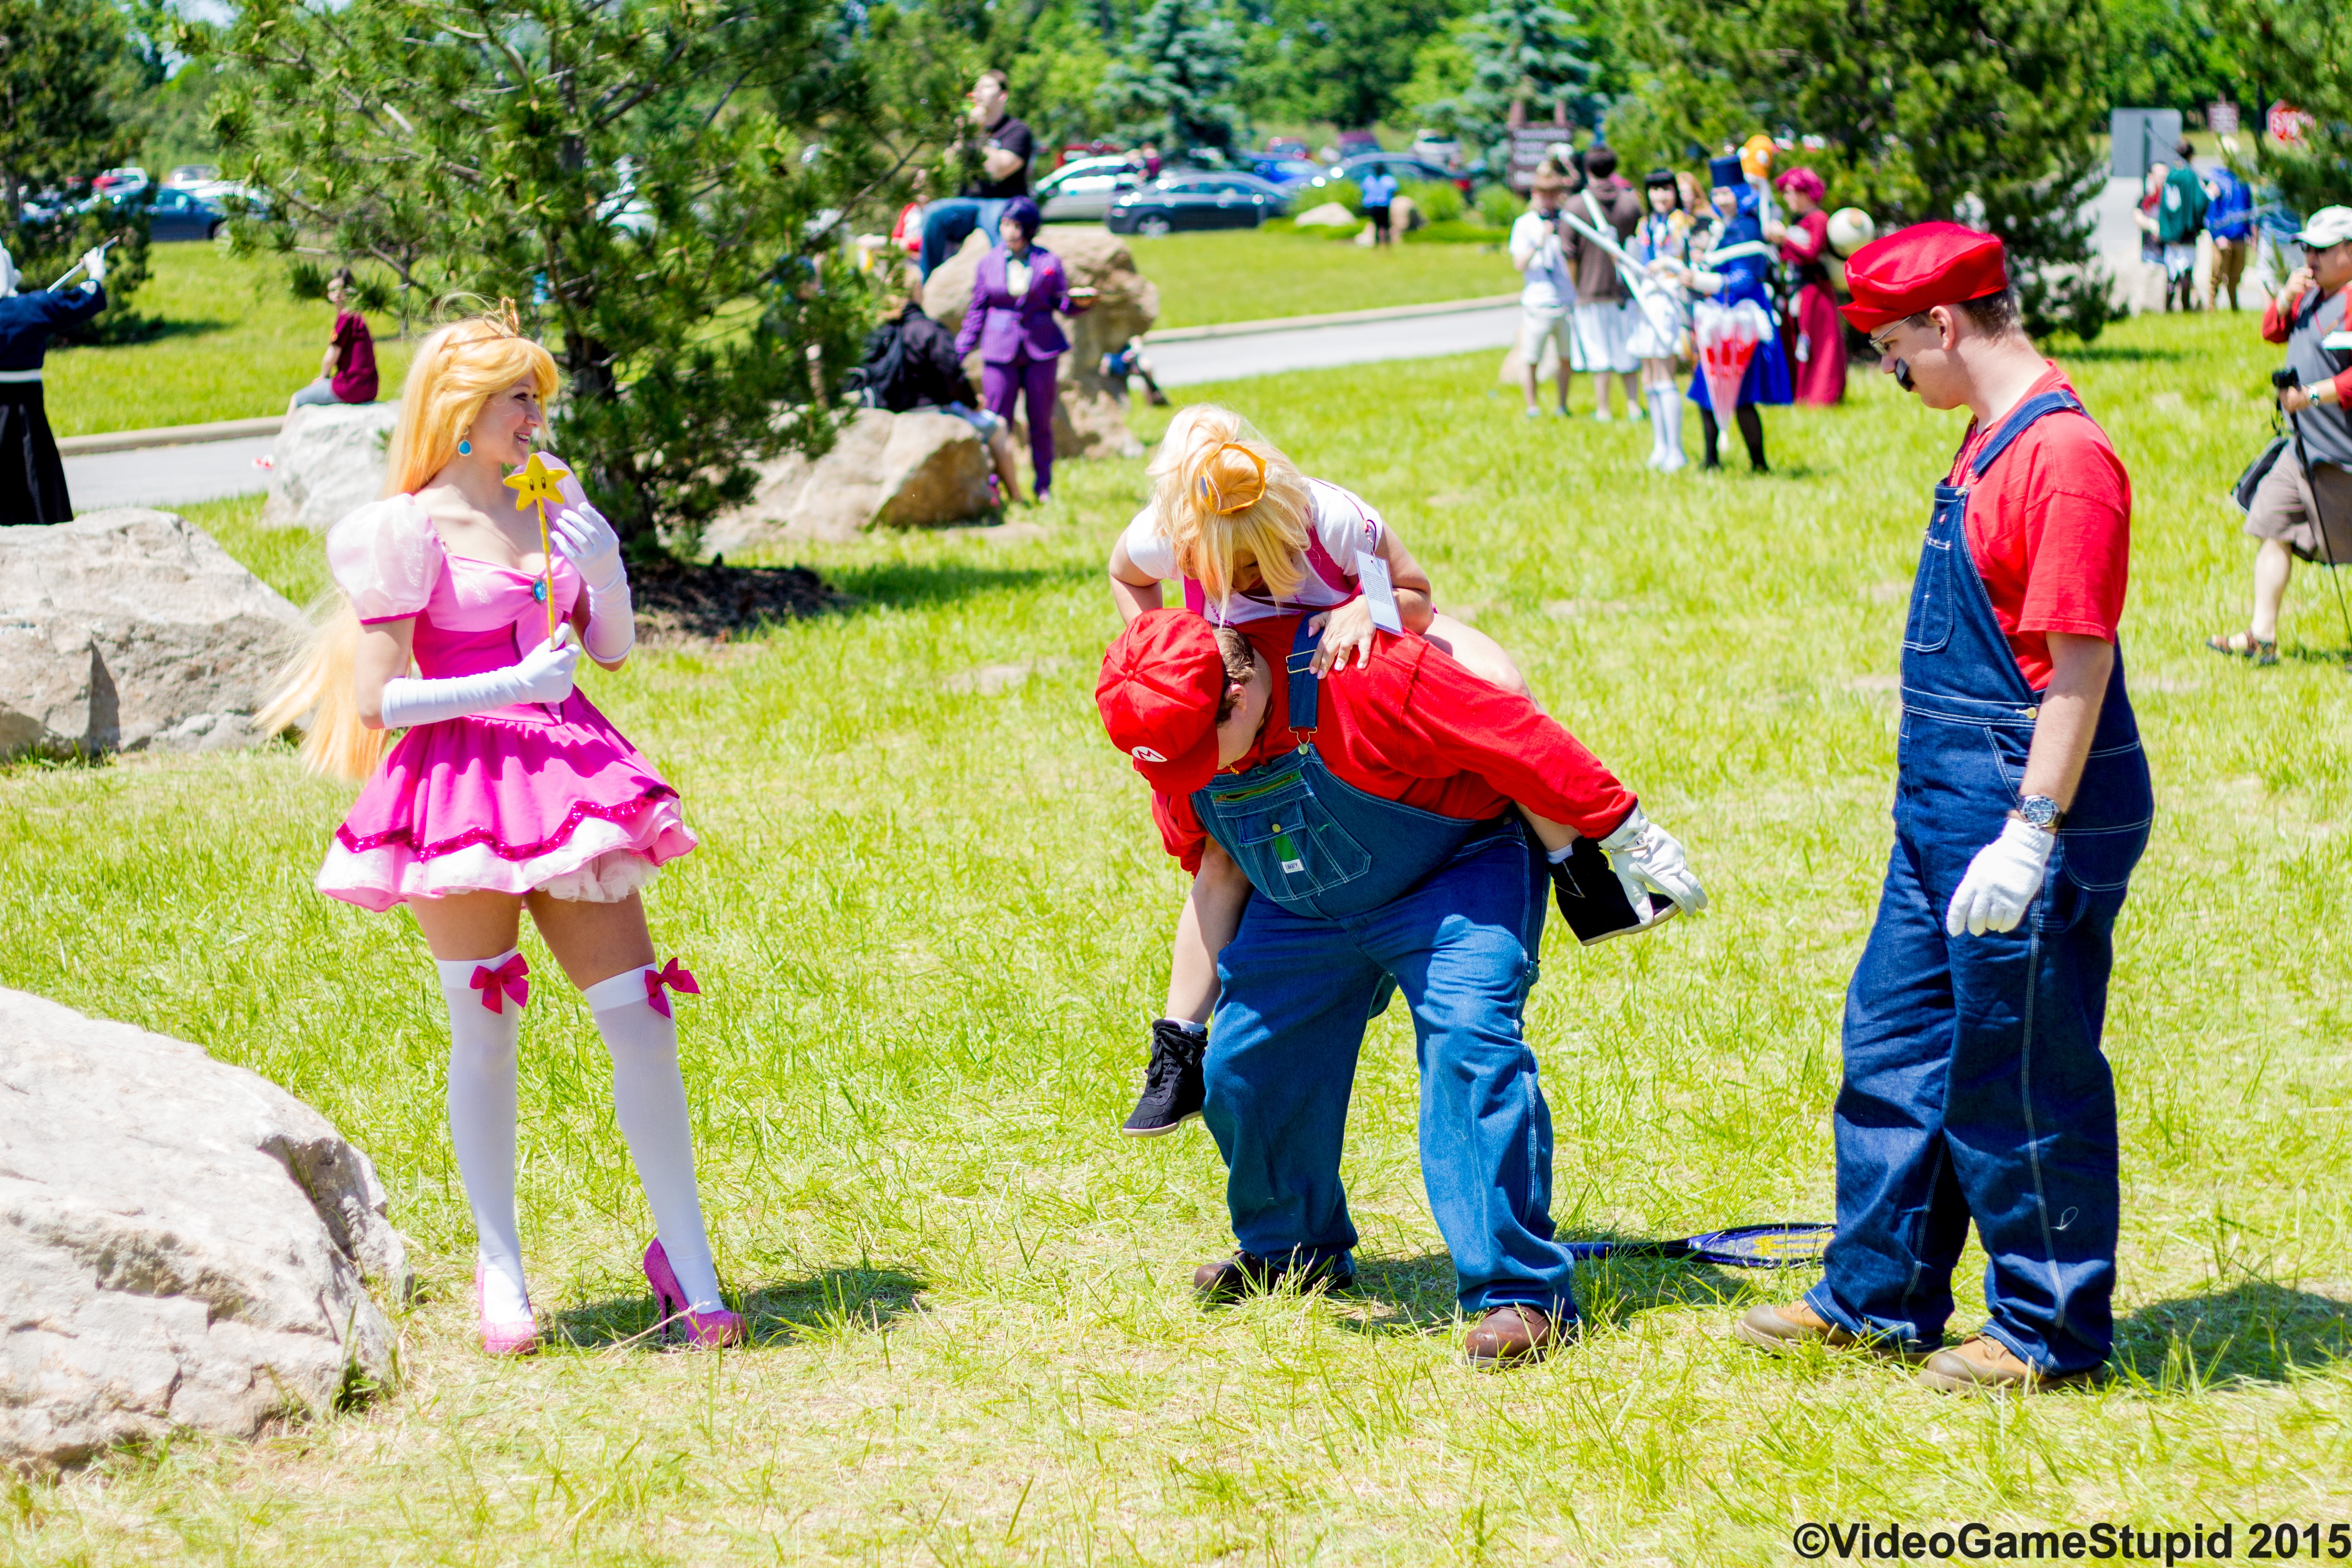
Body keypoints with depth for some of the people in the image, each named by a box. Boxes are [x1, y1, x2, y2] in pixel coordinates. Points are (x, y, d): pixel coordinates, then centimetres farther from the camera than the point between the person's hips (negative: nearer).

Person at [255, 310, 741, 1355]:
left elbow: (614, 649, 17)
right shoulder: (405, 531, -6)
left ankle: (687, 1263, 10)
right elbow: (373, 701, -9)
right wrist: (513, 684, -15)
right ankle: (500, 1270, 17)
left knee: (640, 1016, 1)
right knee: (485, 1035, 3)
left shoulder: (552, 506, 11)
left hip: (569, 779, 5)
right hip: (463, 788, -5)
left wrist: (606, 568, 0)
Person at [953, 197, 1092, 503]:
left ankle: (1044, 487, 15)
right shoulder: (989, 264, 7)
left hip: (1041, 350, 0)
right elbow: (977, 310, 10)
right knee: (998, 422, -2)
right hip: (1000, 349, 0)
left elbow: (1063, 303, 6)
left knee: (1041, 422, 5)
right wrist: (960, 351, 4)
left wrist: (1079, 301, -17)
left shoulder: (1048, 262, 4)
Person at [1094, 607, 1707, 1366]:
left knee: (1468, 1049, -26)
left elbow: (1514, 734, -29)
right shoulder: (1181, 760, -15)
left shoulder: (1358, 678, -36)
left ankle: (1521, 1295, -22)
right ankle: (1292, 1249, 28)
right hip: (1305, 910, 6)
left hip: (1455, 880, -6)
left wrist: (1631, 839, -22)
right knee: (1241, 1062, 1)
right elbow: (1194, 842, 10)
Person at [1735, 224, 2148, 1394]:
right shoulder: (1990, 440, 12)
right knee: (1895, 1042, 16)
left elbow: (2081, 664, -22)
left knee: (2021, 1077, 0)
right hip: (1947, 811, 10)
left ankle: (2053, 1333, 14)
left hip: (2027, 814, -10)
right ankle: (1879, 1300, 28)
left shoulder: (2063, 455, -20)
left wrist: (2030, 837, -24)